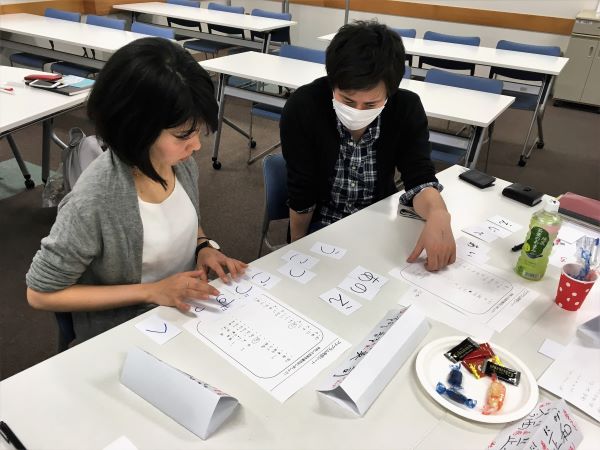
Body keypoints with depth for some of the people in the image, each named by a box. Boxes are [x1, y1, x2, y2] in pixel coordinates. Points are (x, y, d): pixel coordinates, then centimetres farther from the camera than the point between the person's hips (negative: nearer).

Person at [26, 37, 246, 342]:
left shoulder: (180, 160, -11)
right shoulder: (94, 202, -28)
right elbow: (41, 293, -15)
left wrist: (203, 246, -10)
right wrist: (151, 291, -21)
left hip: (186, 308, 6)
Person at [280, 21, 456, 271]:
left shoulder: (407, 109, -16)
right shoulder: (302, 108, -23)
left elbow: (419, 178, -19)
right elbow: (301, 194, -15)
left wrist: (437, 214, -41)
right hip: (322, 225, -2)